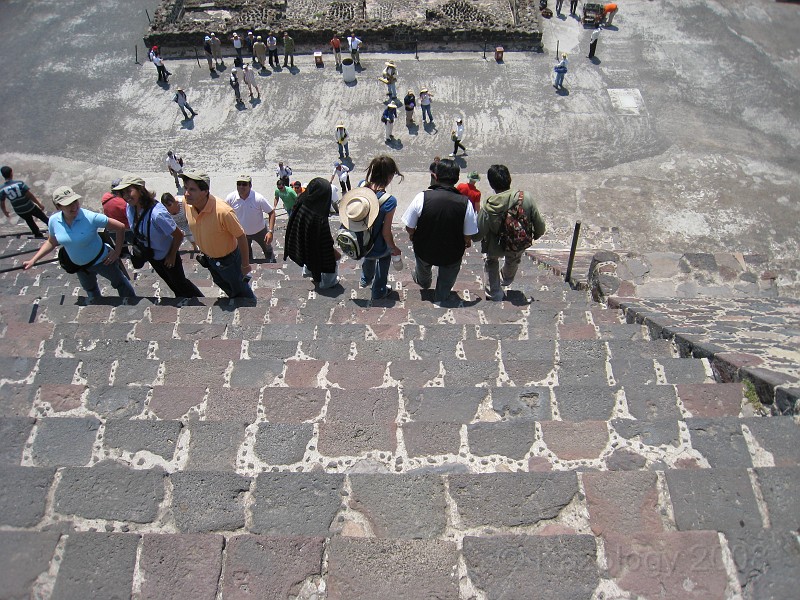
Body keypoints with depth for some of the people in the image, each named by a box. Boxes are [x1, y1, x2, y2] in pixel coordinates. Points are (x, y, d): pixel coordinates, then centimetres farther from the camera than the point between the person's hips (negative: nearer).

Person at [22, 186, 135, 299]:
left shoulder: (91, 217, -32)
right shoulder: (53, 221, -17)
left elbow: (120, 227, -26)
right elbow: (51, 242, 3)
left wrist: (117, 252, -21)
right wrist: (33, 260, 0)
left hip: (101, 260, -5)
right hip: (79, 265, 6)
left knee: (119, 282, 15)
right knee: (90, 290, 30)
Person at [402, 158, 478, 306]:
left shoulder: (422, 197, -25)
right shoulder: (465, 203, -23)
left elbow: (409, 227, -15)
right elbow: (468, 235, -13)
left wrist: (412, 236, 8)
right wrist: (466, 243, 10)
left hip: (424, 249, 2)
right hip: (452, 254, -2)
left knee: (423, 268, 37)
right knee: (447, 279, 30)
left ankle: (423, 283, 66)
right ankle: (441, 297, 52)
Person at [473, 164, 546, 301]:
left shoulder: (488, 208, -30)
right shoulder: (526, 197, -26)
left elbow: (477, 235, -20)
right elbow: (540, 226, -16)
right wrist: (535, 235, 7)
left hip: (496, 248, -3)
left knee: (490, 262, 32)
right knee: (513, 260, 37)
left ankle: (494, 294, 38)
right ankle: (506, 281, 67)